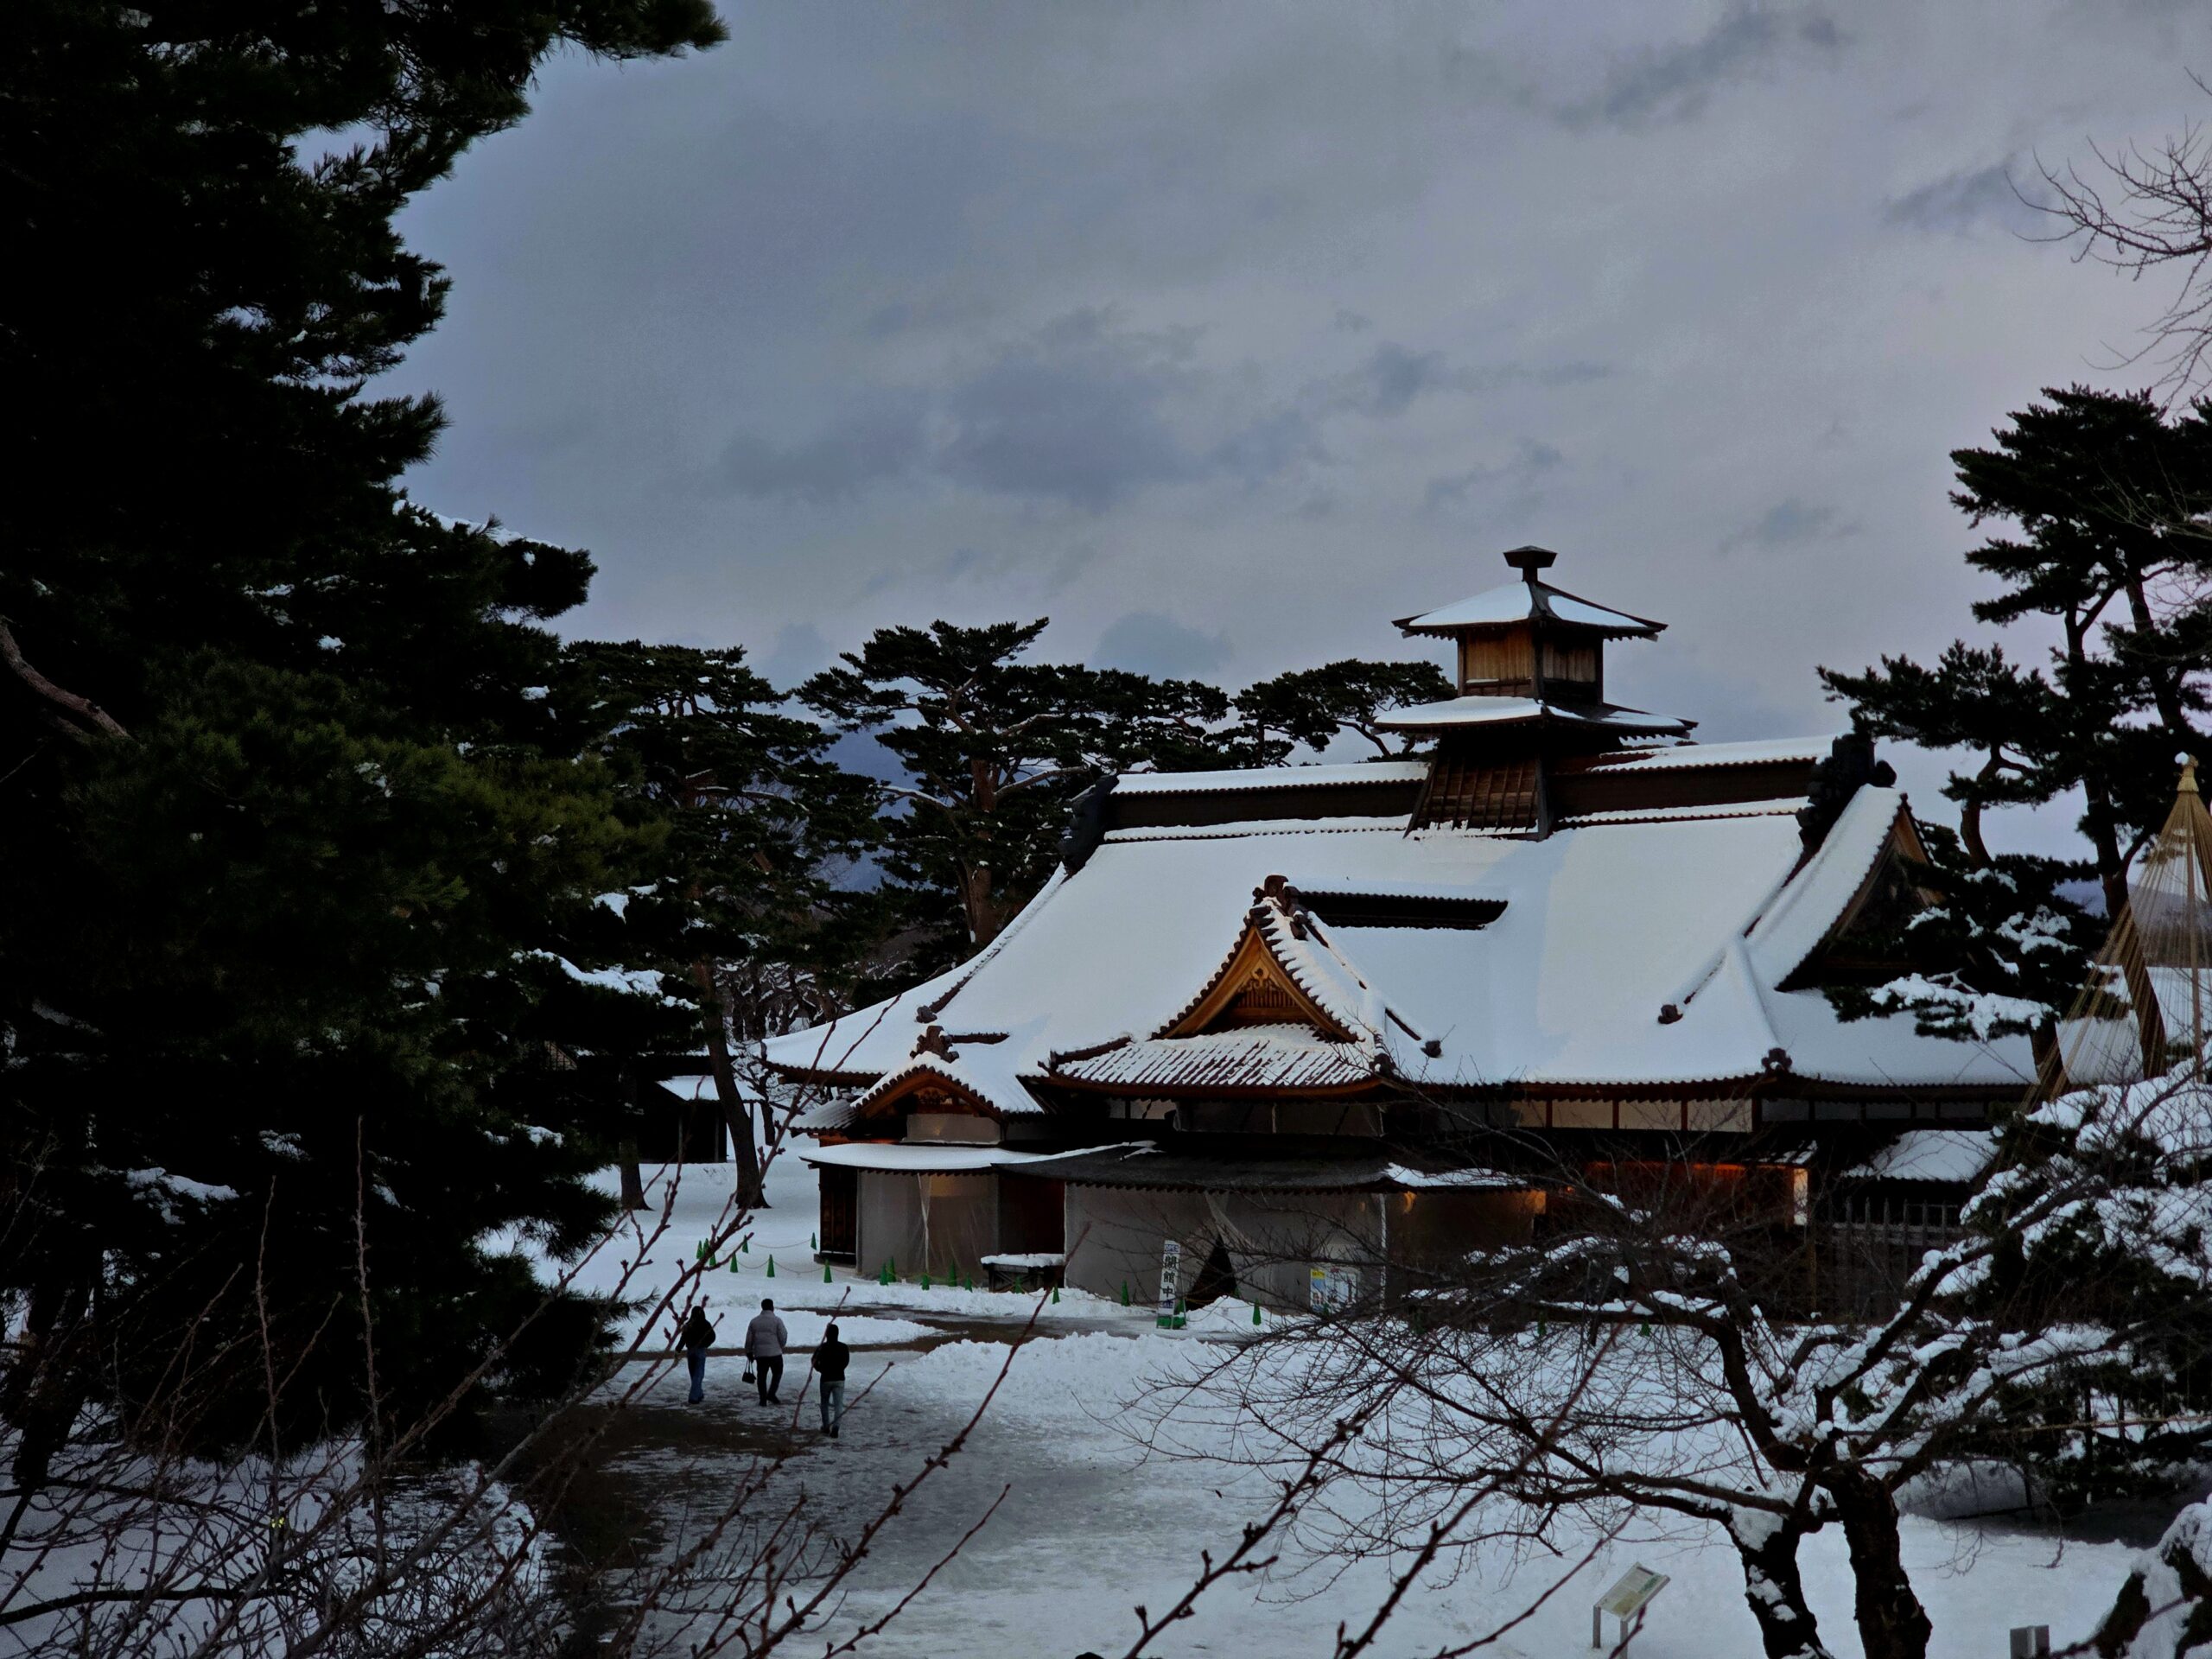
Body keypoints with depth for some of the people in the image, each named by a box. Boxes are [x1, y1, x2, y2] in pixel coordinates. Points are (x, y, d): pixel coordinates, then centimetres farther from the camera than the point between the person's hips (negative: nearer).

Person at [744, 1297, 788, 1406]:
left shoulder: (754, 1321, 5)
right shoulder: (777, 1320, -6)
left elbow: (749, 1339, 8)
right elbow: (783, 1337, -5)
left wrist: (749, 1353, 18)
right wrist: (780, 1347, 15)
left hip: (760, 1354, 3)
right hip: (775, 1353, -3)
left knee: (761, 1376, 9)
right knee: (777, 1373, 13)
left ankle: (763, 1399, 8)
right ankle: (771, 1394, -1)